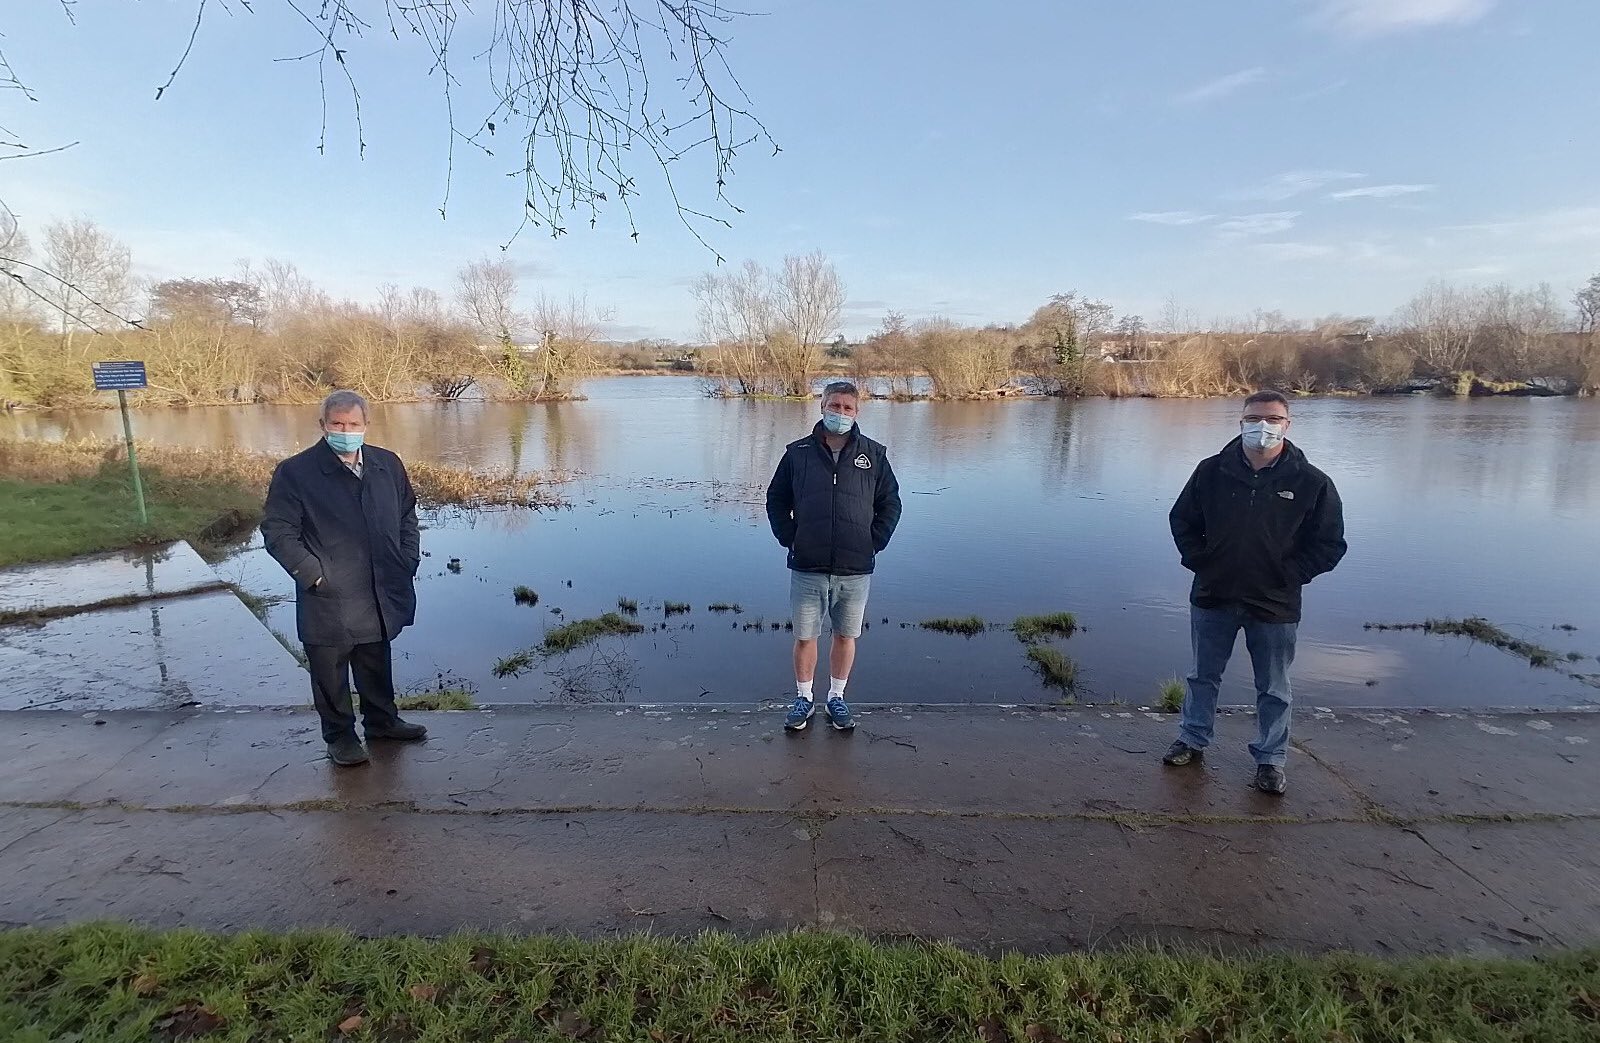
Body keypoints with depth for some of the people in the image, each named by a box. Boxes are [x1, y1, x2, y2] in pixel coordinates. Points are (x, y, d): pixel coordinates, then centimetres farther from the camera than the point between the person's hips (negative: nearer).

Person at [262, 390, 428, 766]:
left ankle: (382, 720, 38)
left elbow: (407, 516, 14)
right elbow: (278, 532, -8)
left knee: (376, 664, 20)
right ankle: (340, 735, 26)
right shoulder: (294, 473, -9)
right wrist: (313, 574, -14)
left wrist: (408, 562, 6)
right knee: (331, 673, 9)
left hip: (381, 594, 4)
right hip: (329, 600, -4)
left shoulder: (388, 464, 4)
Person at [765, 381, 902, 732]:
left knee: (845, 637, 12)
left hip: (856, 571, 1)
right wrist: (790, 538, -1)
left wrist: (874, 542, -1)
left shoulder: (873, 454, 3)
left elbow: (890, 503, 9)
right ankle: (803, 699, 28)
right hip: (807, 569, 0)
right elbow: (776, 500, 9)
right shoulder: (797, 453, 1)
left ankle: (836, 698, 31)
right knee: (805, 637, 9)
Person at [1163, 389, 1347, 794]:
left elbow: (1330, 543, -1)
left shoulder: (1311, 482, -7)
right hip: (1213, 597, 2)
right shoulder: (1212, 472, -4)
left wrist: (1290, 575, -9)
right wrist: (1200, 562, -2)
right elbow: (1182, 520, 7)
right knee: (1204, 676, 17)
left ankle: (1270, 759, 28)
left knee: (1273, 689, 12)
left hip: (1275, 606, -1)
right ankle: (1193, 739, 33)